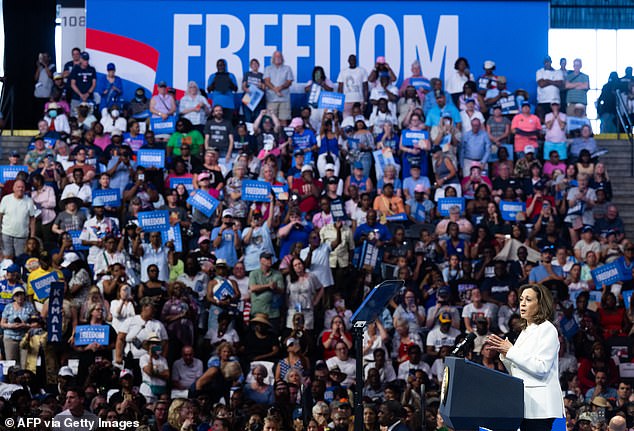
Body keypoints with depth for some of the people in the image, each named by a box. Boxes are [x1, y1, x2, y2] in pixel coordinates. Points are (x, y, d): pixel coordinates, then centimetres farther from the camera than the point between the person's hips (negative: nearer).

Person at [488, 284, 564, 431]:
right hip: (524, 402, 8)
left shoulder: (547, 329, -5)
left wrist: (511, 351, -13)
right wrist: (504, 353, 6)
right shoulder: (525, 331, 21)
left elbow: (541, 368, -17)